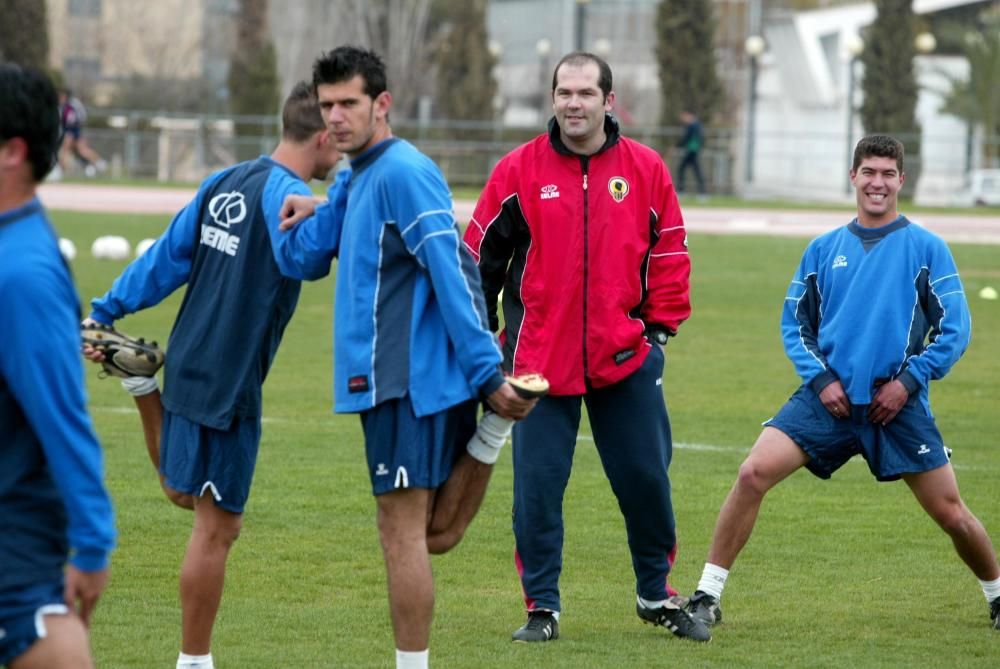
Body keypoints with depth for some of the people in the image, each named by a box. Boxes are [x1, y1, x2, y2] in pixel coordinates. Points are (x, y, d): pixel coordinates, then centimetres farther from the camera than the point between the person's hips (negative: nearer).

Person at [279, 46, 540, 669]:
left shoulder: (401, 171, -14)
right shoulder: (359, 175, 15)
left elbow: (452, 276, -19)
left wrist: (487, 375, -23)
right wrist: (320, 212, 14)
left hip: (408, 377, -10)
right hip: (415, 377, 10)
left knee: (402, 530, -4)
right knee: (433, 536, 10)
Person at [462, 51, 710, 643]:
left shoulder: (645, 170, 2)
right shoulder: (519, 171, -2)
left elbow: (669, 253, 9)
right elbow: (481, 256, 4)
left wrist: (661, 324, 4)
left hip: (626, 358, 1)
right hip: (540, 359, -1)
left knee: (647, 478, 7)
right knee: (538, 485, -1)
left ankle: (657, 595, 25)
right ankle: (542, 608, 11)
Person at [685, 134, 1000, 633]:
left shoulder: (926, 249, 1)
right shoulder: (824, 250, 9)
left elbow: (955, 329, 0)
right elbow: (794, 322, 12)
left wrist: (908, 381, -10)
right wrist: (820, 378, -4)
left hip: (897, 404, -2)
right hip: (828, 398, 2)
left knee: (951, 514, 0)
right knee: (753, 473, -17)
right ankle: (708, 596, -11)